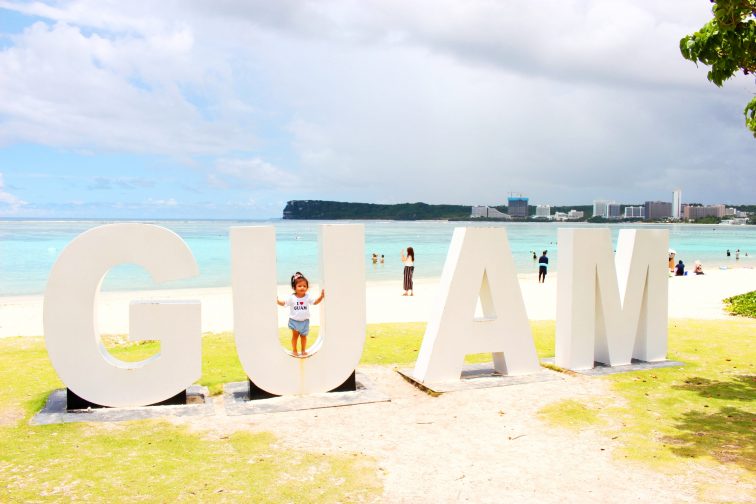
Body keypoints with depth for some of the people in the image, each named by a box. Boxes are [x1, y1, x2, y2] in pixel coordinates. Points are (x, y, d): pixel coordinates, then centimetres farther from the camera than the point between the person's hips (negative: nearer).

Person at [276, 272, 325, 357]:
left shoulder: (308, 297, -9)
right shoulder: (291, 297, -13)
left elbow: (315, 302, -6)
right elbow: (284, 303, -8)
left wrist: (321, 297, -19)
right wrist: (278, 301, -24)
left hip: (304, 321, 2)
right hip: (294, 320, -2)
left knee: (303, 336, 13)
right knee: (295, 335, 8)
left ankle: (303, 350, 27)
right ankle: (294, 351, 22)